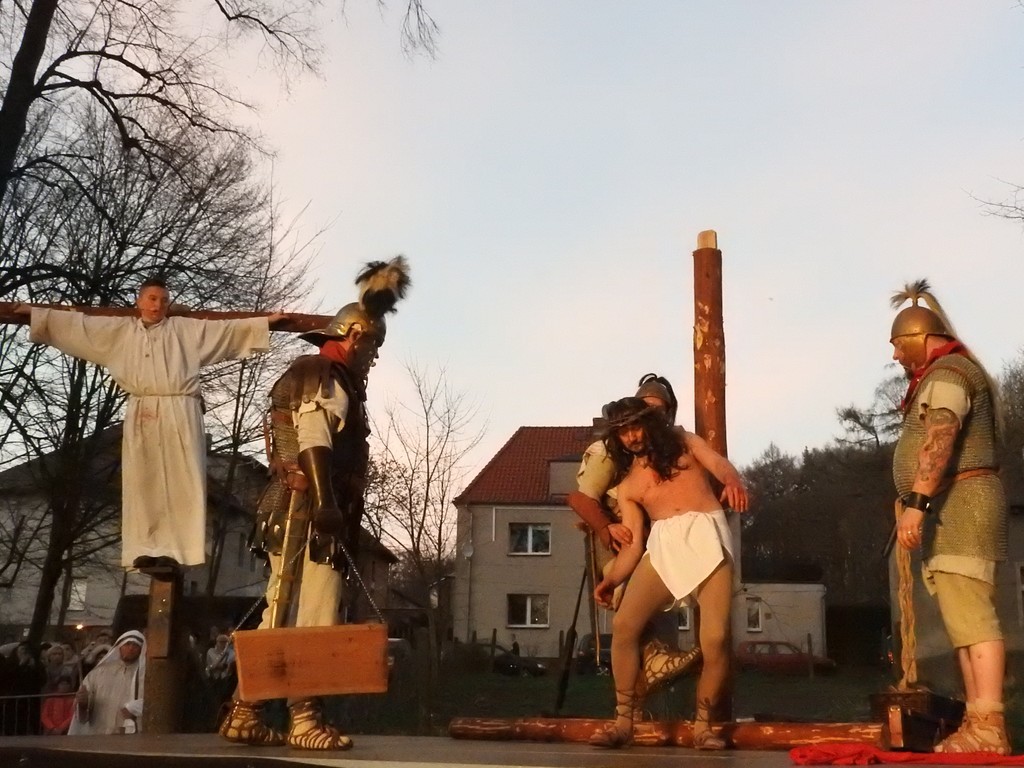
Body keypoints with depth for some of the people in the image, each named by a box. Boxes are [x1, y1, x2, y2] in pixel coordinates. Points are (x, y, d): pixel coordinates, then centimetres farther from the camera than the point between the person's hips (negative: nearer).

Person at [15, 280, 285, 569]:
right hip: (141, 415, 2)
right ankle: (145, 549, -1)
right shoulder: (120, 330, 17)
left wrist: (265, 321, 8)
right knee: (141, 483, -2)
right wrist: (35, 312, 17)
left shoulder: (188, 329, 13)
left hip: (180, 414, -1)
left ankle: (173, 549, -7)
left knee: (180, 483, -6)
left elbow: (228, 328, 13)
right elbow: (77, 323, 18)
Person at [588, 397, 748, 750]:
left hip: (707, 535, -2)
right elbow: (634, 542, 12)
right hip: (663, 544, 3)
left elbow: (719, 463, 1)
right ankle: (623, 721, -3)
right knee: (624, 624, -14)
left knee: (715, 639, -15)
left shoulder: (683, 442, 19)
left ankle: (702, 724, 2)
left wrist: (732, 481, -24)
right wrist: (612, 579, -6)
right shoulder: (627, 486, 20)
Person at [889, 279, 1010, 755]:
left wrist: (916, 502, -32)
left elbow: (941, 437, -25)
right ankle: (978, 726, 6)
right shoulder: (944, 375, 24)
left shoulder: (947, 373, -9)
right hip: (950, 508, 11)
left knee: (970, 614, -15)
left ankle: (988, 729, -19)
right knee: (963, 616, 6)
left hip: (959, 501, -11)